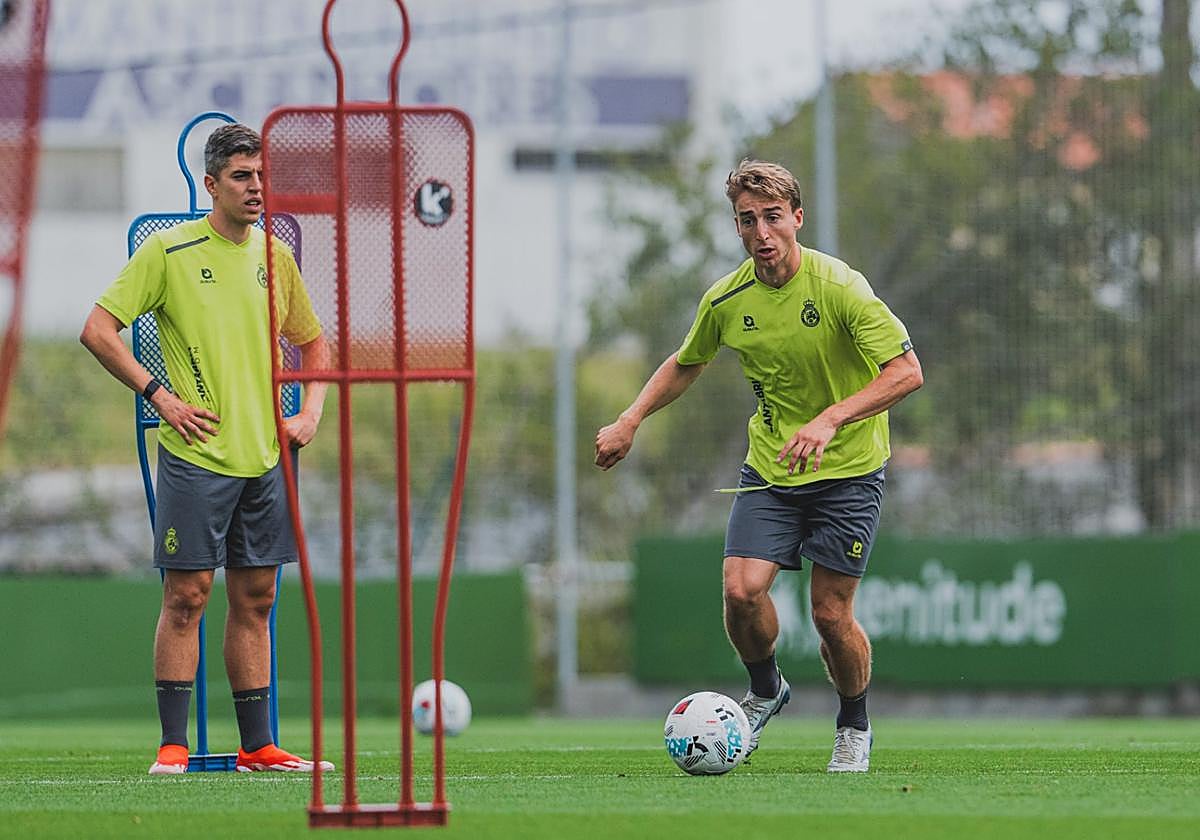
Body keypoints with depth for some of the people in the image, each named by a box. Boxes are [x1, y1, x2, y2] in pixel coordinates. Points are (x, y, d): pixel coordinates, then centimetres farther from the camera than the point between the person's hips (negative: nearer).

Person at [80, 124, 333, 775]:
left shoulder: (275, 257, 10)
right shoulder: (169, 252, -5)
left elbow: (313, 342, 24)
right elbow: (97, 331, -5)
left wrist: (310, 412, 9)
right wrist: (159, 395, -11)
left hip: (265, 456, 5)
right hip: (196, 454, -5)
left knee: (254, 599, 7)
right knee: (186, 596, -5)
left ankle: (257, 746, 11)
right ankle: (172, 745, -1)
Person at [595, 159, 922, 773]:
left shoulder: (839, 286, -17)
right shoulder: (726, 300, -3)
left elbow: (906, 371, -22)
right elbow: (685, 365, 18)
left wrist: (831, 420, -33)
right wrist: (629, 421, 6)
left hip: (847, 469, -3)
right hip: (768, 469, 3)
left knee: (830, 613, -4)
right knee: (742, 590, -16)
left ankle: (854, 725, 23)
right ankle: (765, 692, 14)